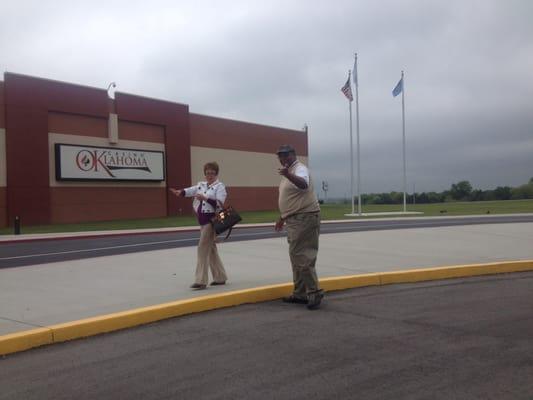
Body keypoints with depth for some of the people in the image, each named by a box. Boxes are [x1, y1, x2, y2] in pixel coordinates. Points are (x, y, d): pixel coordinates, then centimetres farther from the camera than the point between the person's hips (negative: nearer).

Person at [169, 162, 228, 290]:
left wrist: (205, 198, -31)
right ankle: (220, 278, 24)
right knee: (211, 249, 14)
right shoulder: (201, 185, 13)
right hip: (203, 221, 8)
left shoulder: (220, 186, -7)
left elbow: (219, 203, -20)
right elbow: (190, 190, -6)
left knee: (203, 248, -10)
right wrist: (180, 192, -26)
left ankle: (201, 280, -6)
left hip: (212, 220, -8)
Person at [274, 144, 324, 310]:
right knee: (297, 257, 14)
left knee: (302, 258, -12)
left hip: (305, 218, -10)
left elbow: (303, 184, -37)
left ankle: (314, 292, -6)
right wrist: (282, 218, 30)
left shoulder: (300, 169, -12)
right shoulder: (289, 173, 18)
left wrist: (288, 175, -53)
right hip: (295, 220, 10)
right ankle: (300, 294, 22)